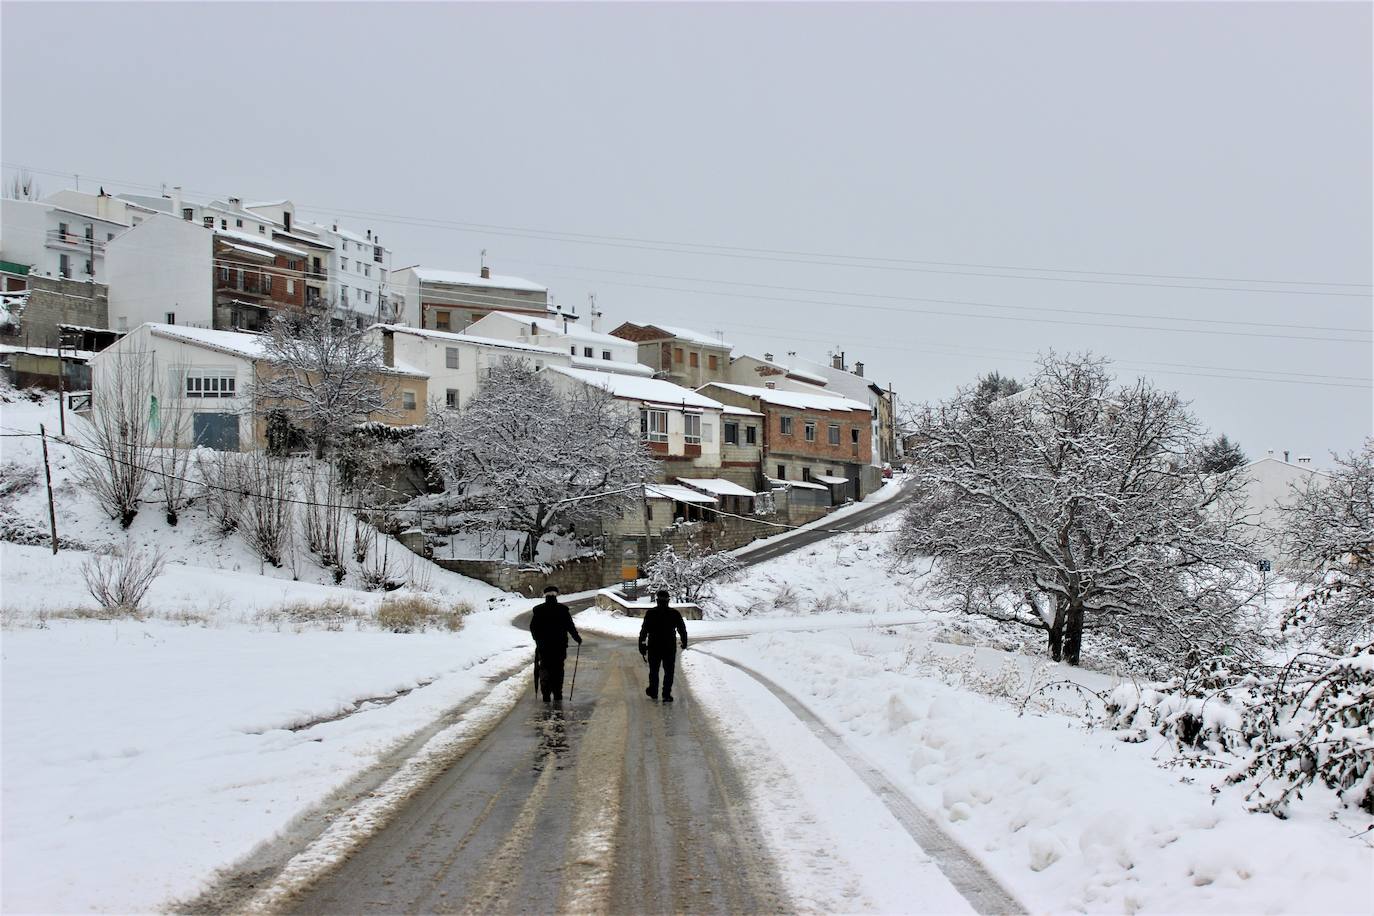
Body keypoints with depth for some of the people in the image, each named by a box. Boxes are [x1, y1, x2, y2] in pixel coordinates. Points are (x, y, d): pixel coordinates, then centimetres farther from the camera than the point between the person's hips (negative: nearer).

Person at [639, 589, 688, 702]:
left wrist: (642, 645, -1)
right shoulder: (674, 613, -2)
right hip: (670, 647, 0)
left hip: (654, 647, 0)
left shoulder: (650, 613, -4)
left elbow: (644, 630, -6)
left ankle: (653, 692, 26)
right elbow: (682, 629, 5)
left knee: (654, 671, 16)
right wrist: (684, 642, 19)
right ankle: (666, 695, 0)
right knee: (669, 672, 6)